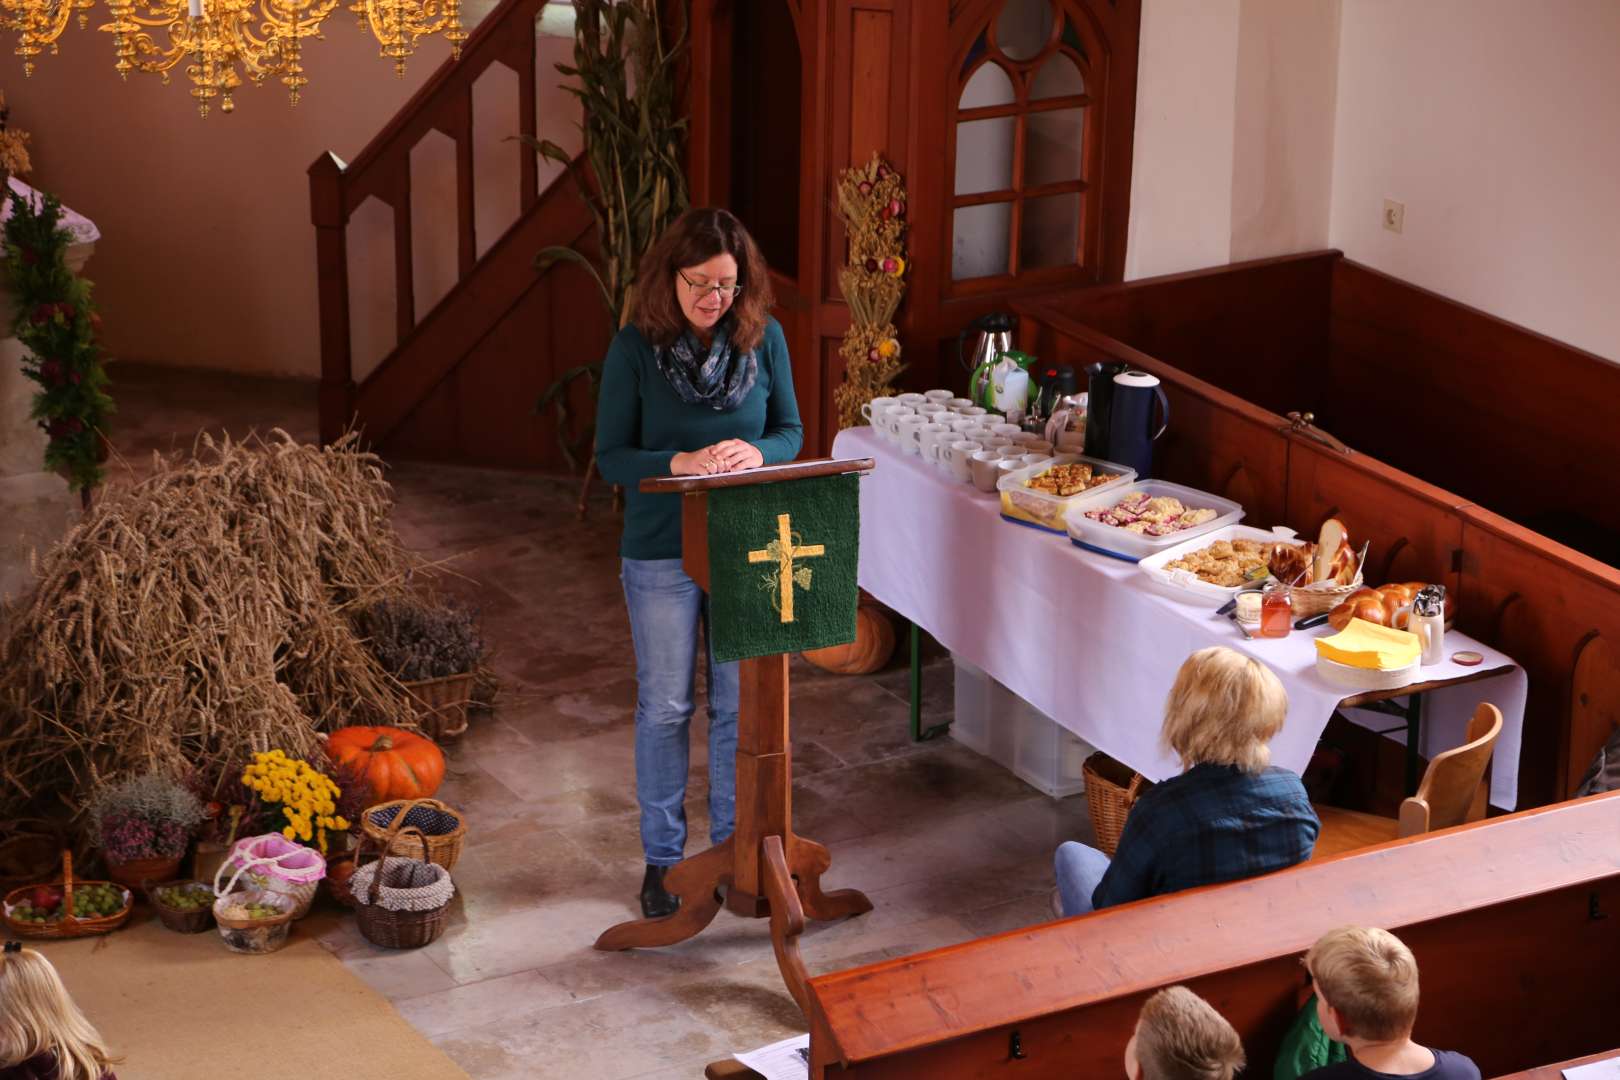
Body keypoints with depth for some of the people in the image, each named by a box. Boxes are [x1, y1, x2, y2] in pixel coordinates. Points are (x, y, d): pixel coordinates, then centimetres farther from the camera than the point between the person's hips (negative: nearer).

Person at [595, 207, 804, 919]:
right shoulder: (635, 348, -11)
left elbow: (790, 430, 4)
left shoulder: (763, 338, -4)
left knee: (739, 704, 12)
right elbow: (611, 456, -9)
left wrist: (757, 453, -19)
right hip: (661, 552, -2)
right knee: (665, 708, 8)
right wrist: (681, 463, -26)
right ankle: (662, 858, 22)